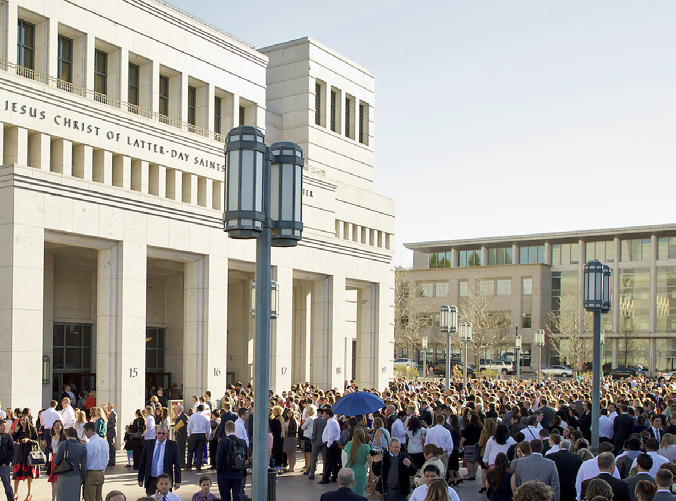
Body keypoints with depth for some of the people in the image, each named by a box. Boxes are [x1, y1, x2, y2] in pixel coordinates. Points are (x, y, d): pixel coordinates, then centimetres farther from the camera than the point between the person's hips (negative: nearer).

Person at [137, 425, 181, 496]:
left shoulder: (173, 445, 0)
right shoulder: (148, 444, 6)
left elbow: (177, 464, 0)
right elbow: (142, 463, 9)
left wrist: (177, 481, -4)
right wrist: (140, 479, 7)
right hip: (150, 481, 2)